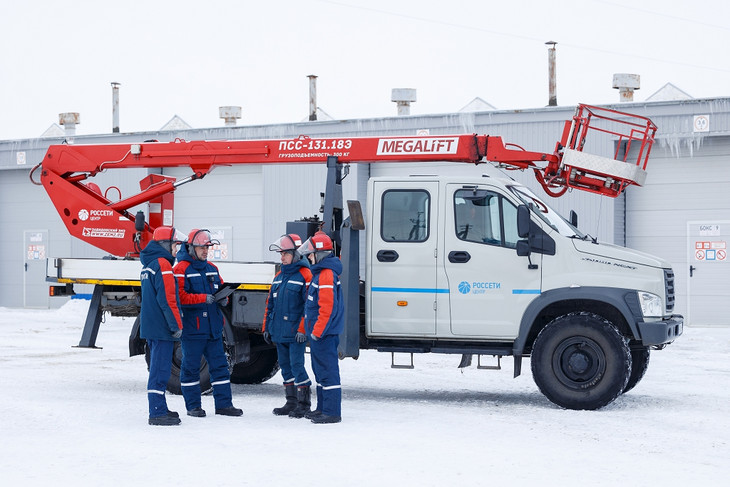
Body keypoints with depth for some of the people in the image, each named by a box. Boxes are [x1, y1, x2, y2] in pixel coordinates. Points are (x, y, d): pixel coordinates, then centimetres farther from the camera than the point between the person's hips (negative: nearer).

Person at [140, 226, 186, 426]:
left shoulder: (148, 265, 18)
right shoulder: (162, 264, -14)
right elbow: (167, 298, -20)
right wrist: (177, 325, -15)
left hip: (151, 326, 10)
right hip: (161, 327, -10)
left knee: (158, 368, 17)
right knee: (160, 370, -8)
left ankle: (159, 409, 24)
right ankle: (157, 413, -8)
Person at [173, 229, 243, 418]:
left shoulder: (212, 268, 16)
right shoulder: (182, 269, -7)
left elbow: (221, 288, 23)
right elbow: (180, 296, -16)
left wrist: (223, 298, 0)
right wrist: (203, 298, -23)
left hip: (213, 327, 7)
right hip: (192, 327, -7)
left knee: (219, 365, 7)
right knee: (191, 366, 2)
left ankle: (223, 403, 14)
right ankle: (193, 406, 11)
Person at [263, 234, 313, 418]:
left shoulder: (304, 275, -8)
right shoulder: (279, 276, 16)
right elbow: (270, 304, 21)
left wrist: (302, 329, -18)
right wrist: (266, 327, 18)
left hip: (295, 332, -8)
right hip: (279, 332, 8)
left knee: (297, 365, -9)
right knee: (285, 366, 11)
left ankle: (304, 403, -2)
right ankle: (291, 402, 19)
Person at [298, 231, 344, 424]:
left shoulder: (326, 274, -18)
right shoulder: (320, 272, 16)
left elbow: (327, 307, -24)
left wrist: (317, 332, -21)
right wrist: (312, 330, 23)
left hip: (324, 332, -11)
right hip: (317, 331, 11)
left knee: (327, 371, -9)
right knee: (320, 370, 17)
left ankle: (332, 412, -7)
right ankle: (323, 408, 25)